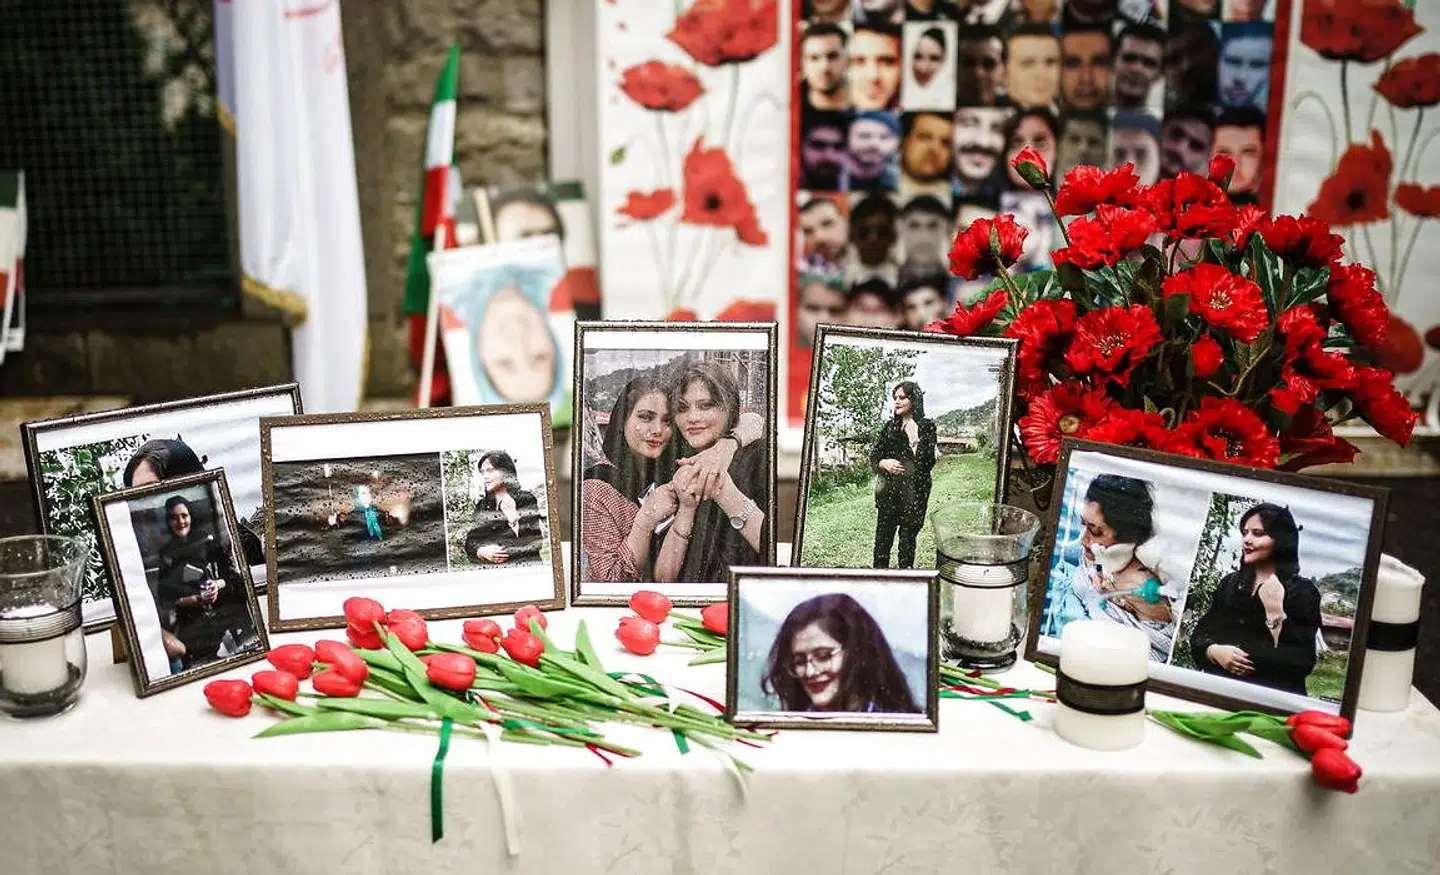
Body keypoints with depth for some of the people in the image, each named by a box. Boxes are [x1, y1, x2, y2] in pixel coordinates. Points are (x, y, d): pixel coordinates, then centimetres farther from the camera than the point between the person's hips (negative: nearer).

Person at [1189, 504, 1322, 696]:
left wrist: (1275, 613, -13)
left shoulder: (1303, 591, 1)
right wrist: (1215, 652, -9)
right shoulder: (1230, 583, 14)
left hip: (1273, 696, -4)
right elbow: (1199, 635, 10)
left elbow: (1302, 663, -8)